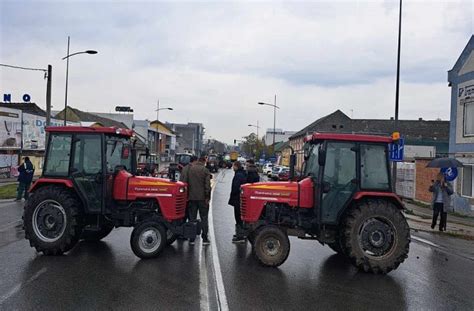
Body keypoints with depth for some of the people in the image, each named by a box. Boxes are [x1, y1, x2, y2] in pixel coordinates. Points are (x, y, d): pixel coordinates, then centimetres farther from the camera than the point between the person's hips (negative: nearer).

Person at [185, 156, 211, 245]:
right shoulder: (205, 170, -7)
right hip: (202, 198, -3)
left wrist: (186, 195, 13)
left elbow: (185, 182, 8)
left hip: (191, 197, 3)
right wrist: (207, 197, -7)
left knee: (192, 218, 9)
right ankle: (205, 239, 5)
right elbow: (207, 185, -12)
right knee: (204, 218, 5)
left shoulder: (190, 169, 5)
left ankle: (191, 239, 11)